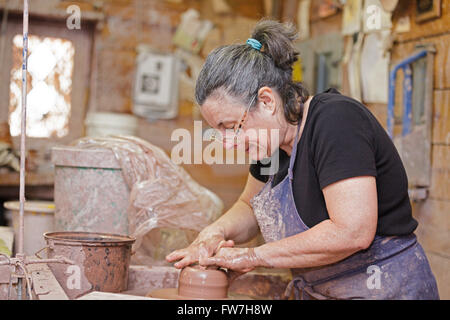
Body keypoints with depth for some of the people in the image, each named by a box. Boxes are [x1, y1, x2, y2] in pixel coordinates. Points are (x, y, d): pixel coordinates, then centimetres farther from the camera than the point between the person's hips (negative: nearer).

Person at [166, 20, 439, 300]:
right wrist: (215, 234, -2)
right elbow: (249, 206, 19)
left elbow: (352, 232, -26)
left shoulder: (336, 120, -19)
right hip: (316, 292, 7)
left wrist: (254, 256, -18)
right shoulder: (276, 142, 4)